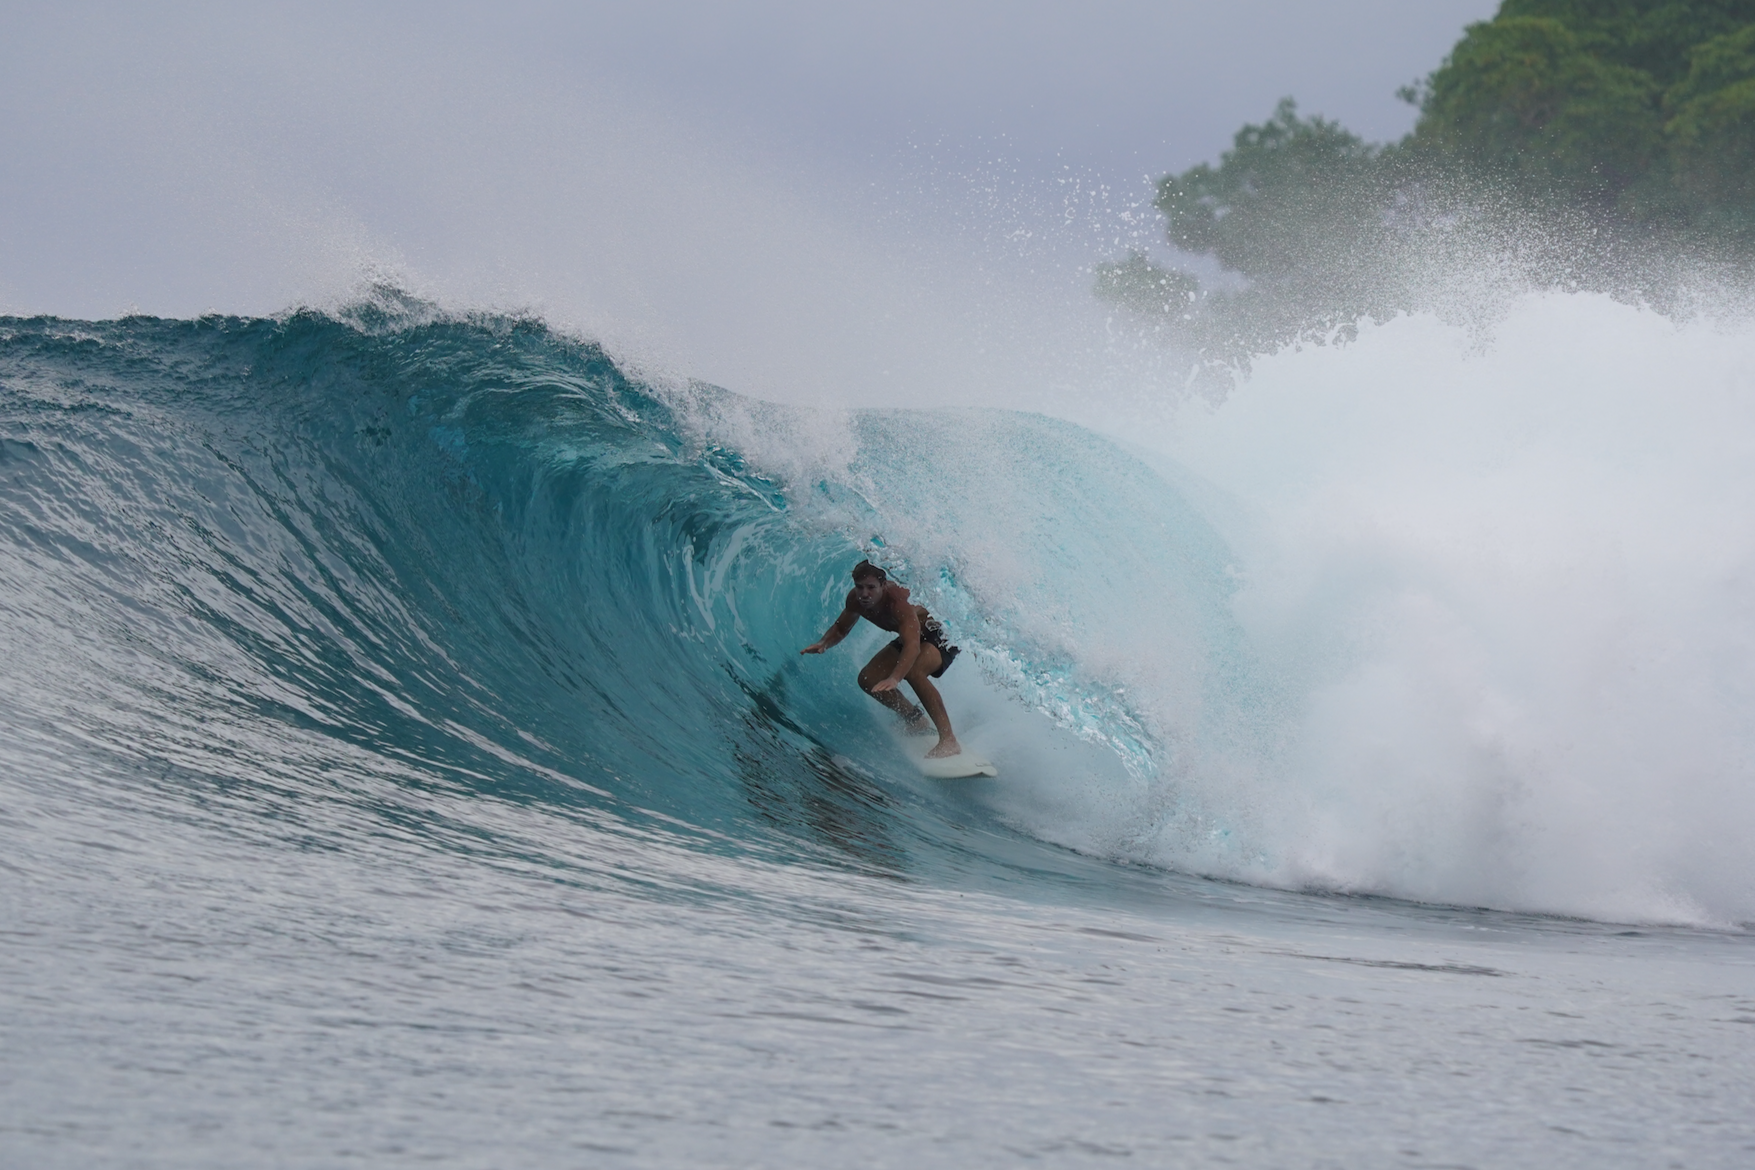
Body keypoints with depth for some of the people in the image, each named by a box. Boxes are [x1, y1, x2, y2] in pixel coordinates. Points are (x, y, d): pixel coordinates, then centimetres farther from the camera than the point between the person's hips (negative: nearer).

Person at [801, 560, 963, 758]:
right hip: (910, 636, 8)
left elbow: (913, 646, -49)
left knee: (912, 671, -36)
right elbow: (841, 628, 4)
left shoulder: (898, 599, -38)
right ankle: (916, 722, 14)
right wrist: (823, 643, -18)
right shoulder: (855, 600, -15)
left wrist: (894, 679, -63)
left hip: (941, 636, -8)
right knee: (868, 679, -5)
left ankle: (949, 739, -37)